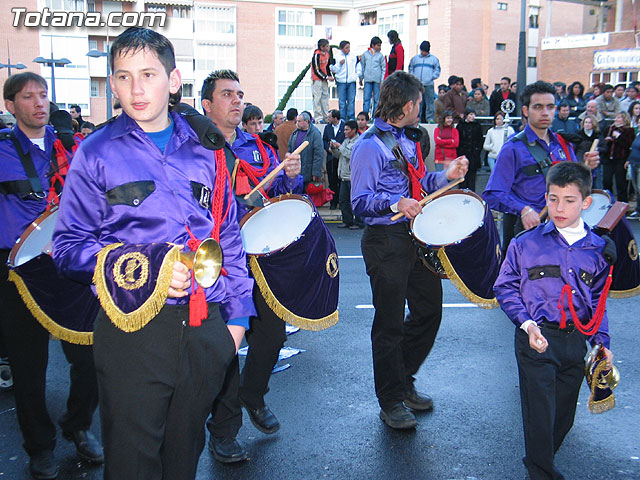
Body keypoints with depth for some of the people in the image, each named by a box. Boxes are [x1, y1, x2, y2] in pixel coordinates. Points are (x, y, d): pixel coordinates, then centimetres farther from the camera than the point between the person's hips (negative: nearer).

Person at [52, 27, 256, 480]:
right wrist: (142, 270, -18)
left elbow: (229, 237, 13)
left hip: (205, 328, 3)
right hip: (132, 329, -3)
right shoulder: (98, 152, -1)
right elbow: (69, 245, -3)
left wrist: (237, 313, 9)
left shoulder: (203, 151, 8)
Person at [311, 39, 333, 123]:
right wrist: (326, 77, -15)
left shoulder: (327, 54, 6)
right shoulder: (316, 55, -18)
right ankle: (318, 117, -2)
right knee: (317, 98, -5)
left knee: (325, 97, 9)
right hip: (316, 79, -8)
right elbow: (316, 70, -18)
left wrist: (329, 76, 5)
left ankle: (326, 117, 15)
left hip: (324, 80, 8)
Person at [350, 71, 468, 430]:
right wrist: (396, 205, -31)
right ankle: (392, 402, 16)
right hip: (387, 241, -9)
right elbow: (360, 202, -16)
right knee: (390, 323, 1)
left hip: (418, 236, 9)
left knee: (429, 311, 15)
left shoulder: (407, 139, 15)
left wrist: (446, 176, 6)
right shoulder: (370, 146, -12)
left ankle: (404, 383, 33)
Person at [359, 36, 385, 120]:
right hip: (367, 79, 0)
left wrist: (382, 80, -3)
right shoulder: (365, 54, 8)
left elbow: (383, 68, 5)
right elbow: (362, 66, 13)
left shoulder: (381, 55, 5)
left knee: (377, 99, 3)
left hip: (377, 80, 0)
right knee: (366, 98, -3)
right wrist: (361, 78, 10)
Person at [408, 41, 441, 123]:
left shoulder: (434, 59, 9)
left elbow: (437, 70, 10)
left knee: (429, 102, -4)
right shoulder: (415, 58, 14)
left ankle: (430, 118, 0)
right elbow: (410, 69, 19)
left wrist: (431, 77, -4)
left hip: (429, 85, -1)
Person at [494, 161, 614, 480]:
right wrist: (526, 323, -13)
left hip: (576, 342, 4)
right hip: (537, 339, -4)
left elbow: (597, 299, 15)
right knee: (540, 412, -2)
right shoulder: (526, 243, -3)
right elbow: (505, 287, -1)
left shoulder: (597, 249, 7)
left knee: (564, 415, 14)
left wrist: (601, 340, 6)